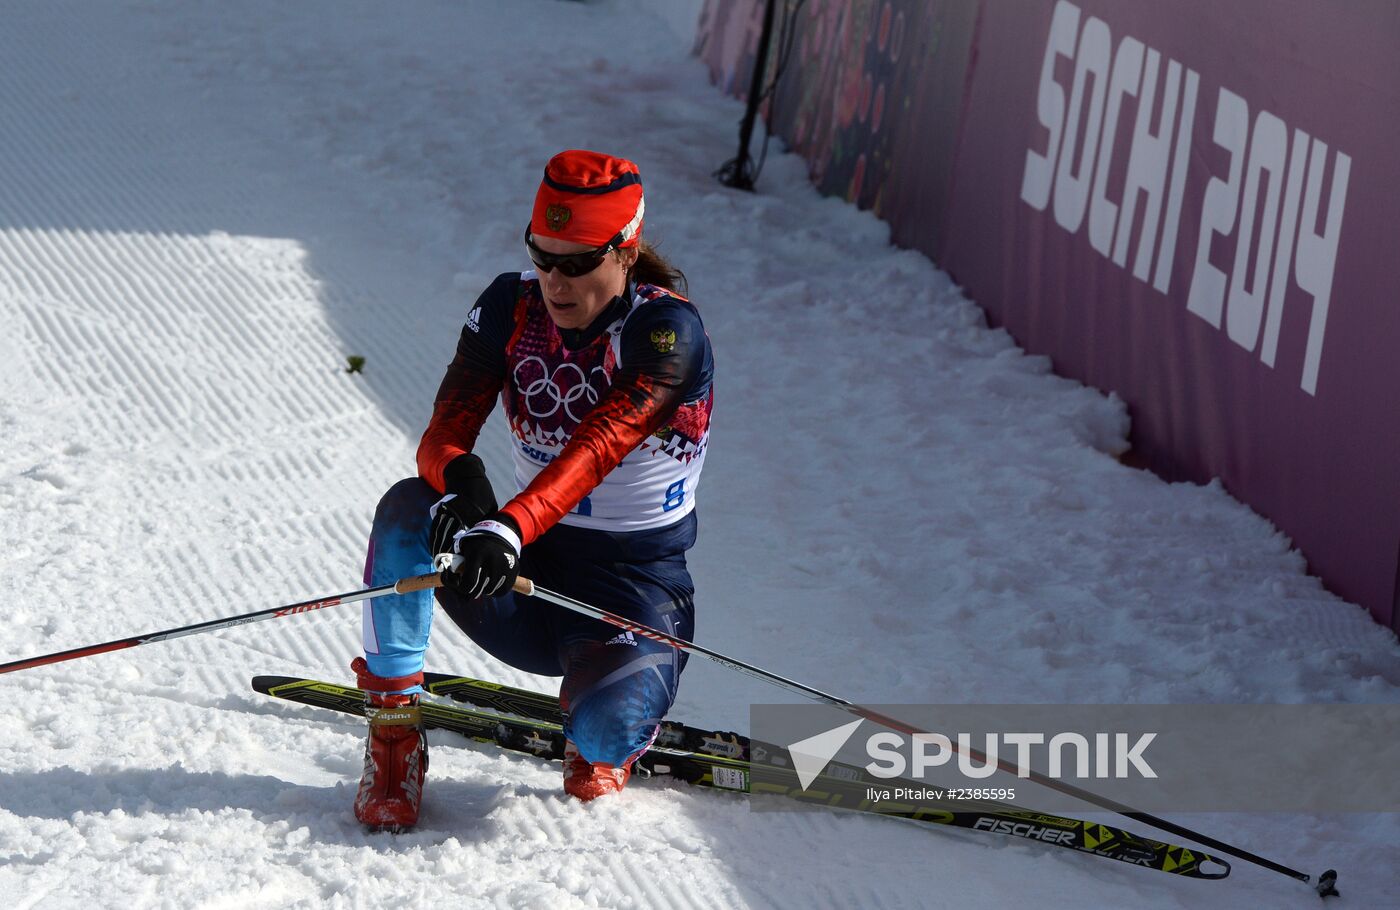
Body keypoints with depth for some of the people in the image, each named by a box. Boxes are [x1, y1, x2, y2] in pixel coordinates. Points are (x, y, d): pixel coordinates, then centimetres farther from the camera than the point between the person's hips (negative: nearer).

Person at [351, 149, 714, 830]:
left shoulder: (665, 329, -17)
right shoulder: (510, 308, -3)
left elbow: (599, 446, -33)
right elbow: (442, 435, -13)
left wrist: (510, 528, -50)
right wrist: (460, 481, -39)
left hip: (636, 588, -3)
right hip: (527, 575, 4)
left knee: (605, 732, -34)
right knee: (407, 509, -27)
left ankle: (597, 742, 7)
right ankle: (393, 743, -16)